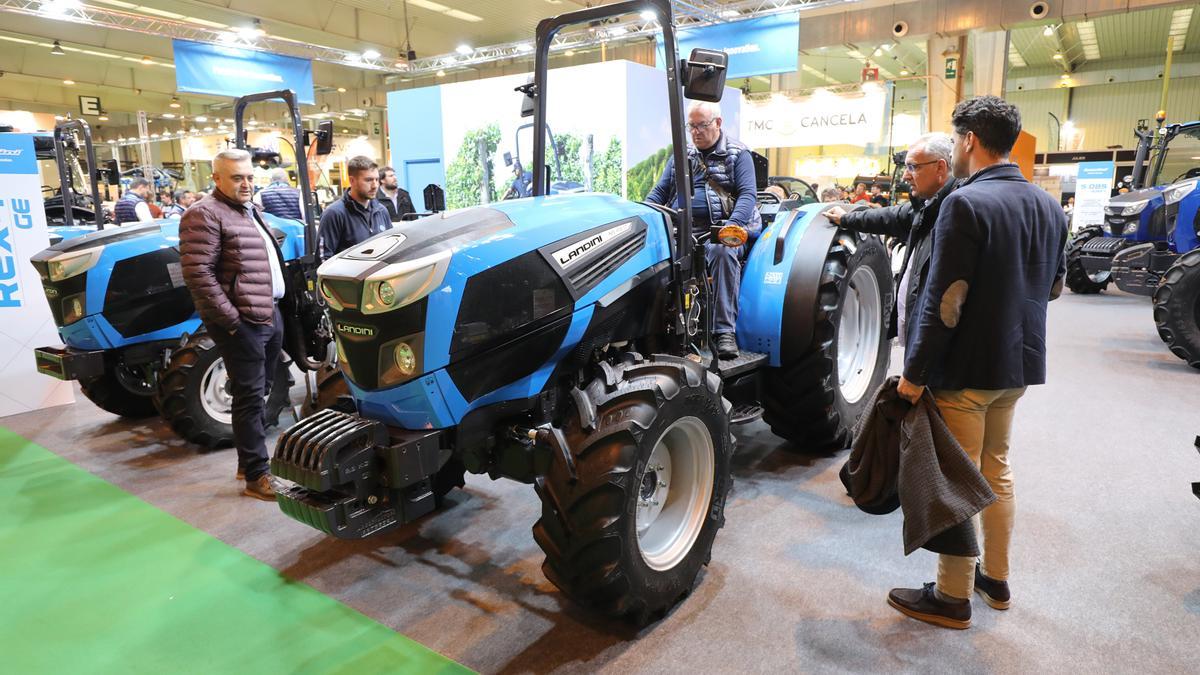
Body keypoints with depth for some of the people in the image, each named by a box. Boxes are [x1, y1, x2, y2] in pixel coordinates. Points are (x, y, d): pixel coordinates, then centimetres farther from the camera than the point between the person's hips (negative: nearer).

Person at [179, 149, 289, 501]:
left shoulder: (250, 212, 18)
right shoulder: (205, 215, -11)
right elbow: (198, 274, -19)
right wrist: (232, 319, -20)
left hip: (270, 316, 9)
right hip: (241, 322, -9)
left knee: (260, 394, 16)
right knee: (250, 397, -3)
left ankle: (250, 459, 30)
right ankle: (256, 476, 6)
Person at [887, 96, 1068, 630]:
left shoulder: (965, 204, -19)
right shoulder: (1048, 206, 8)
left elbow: (944, 302, -23)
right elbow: (1054, 285, 17)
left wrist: (915, 373, -17)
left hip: (968, 367, -8)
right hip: (1020, 363, 8)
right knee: (996, 468, 21)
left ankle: (953, 597, 17)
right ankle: (996, 578, 35)